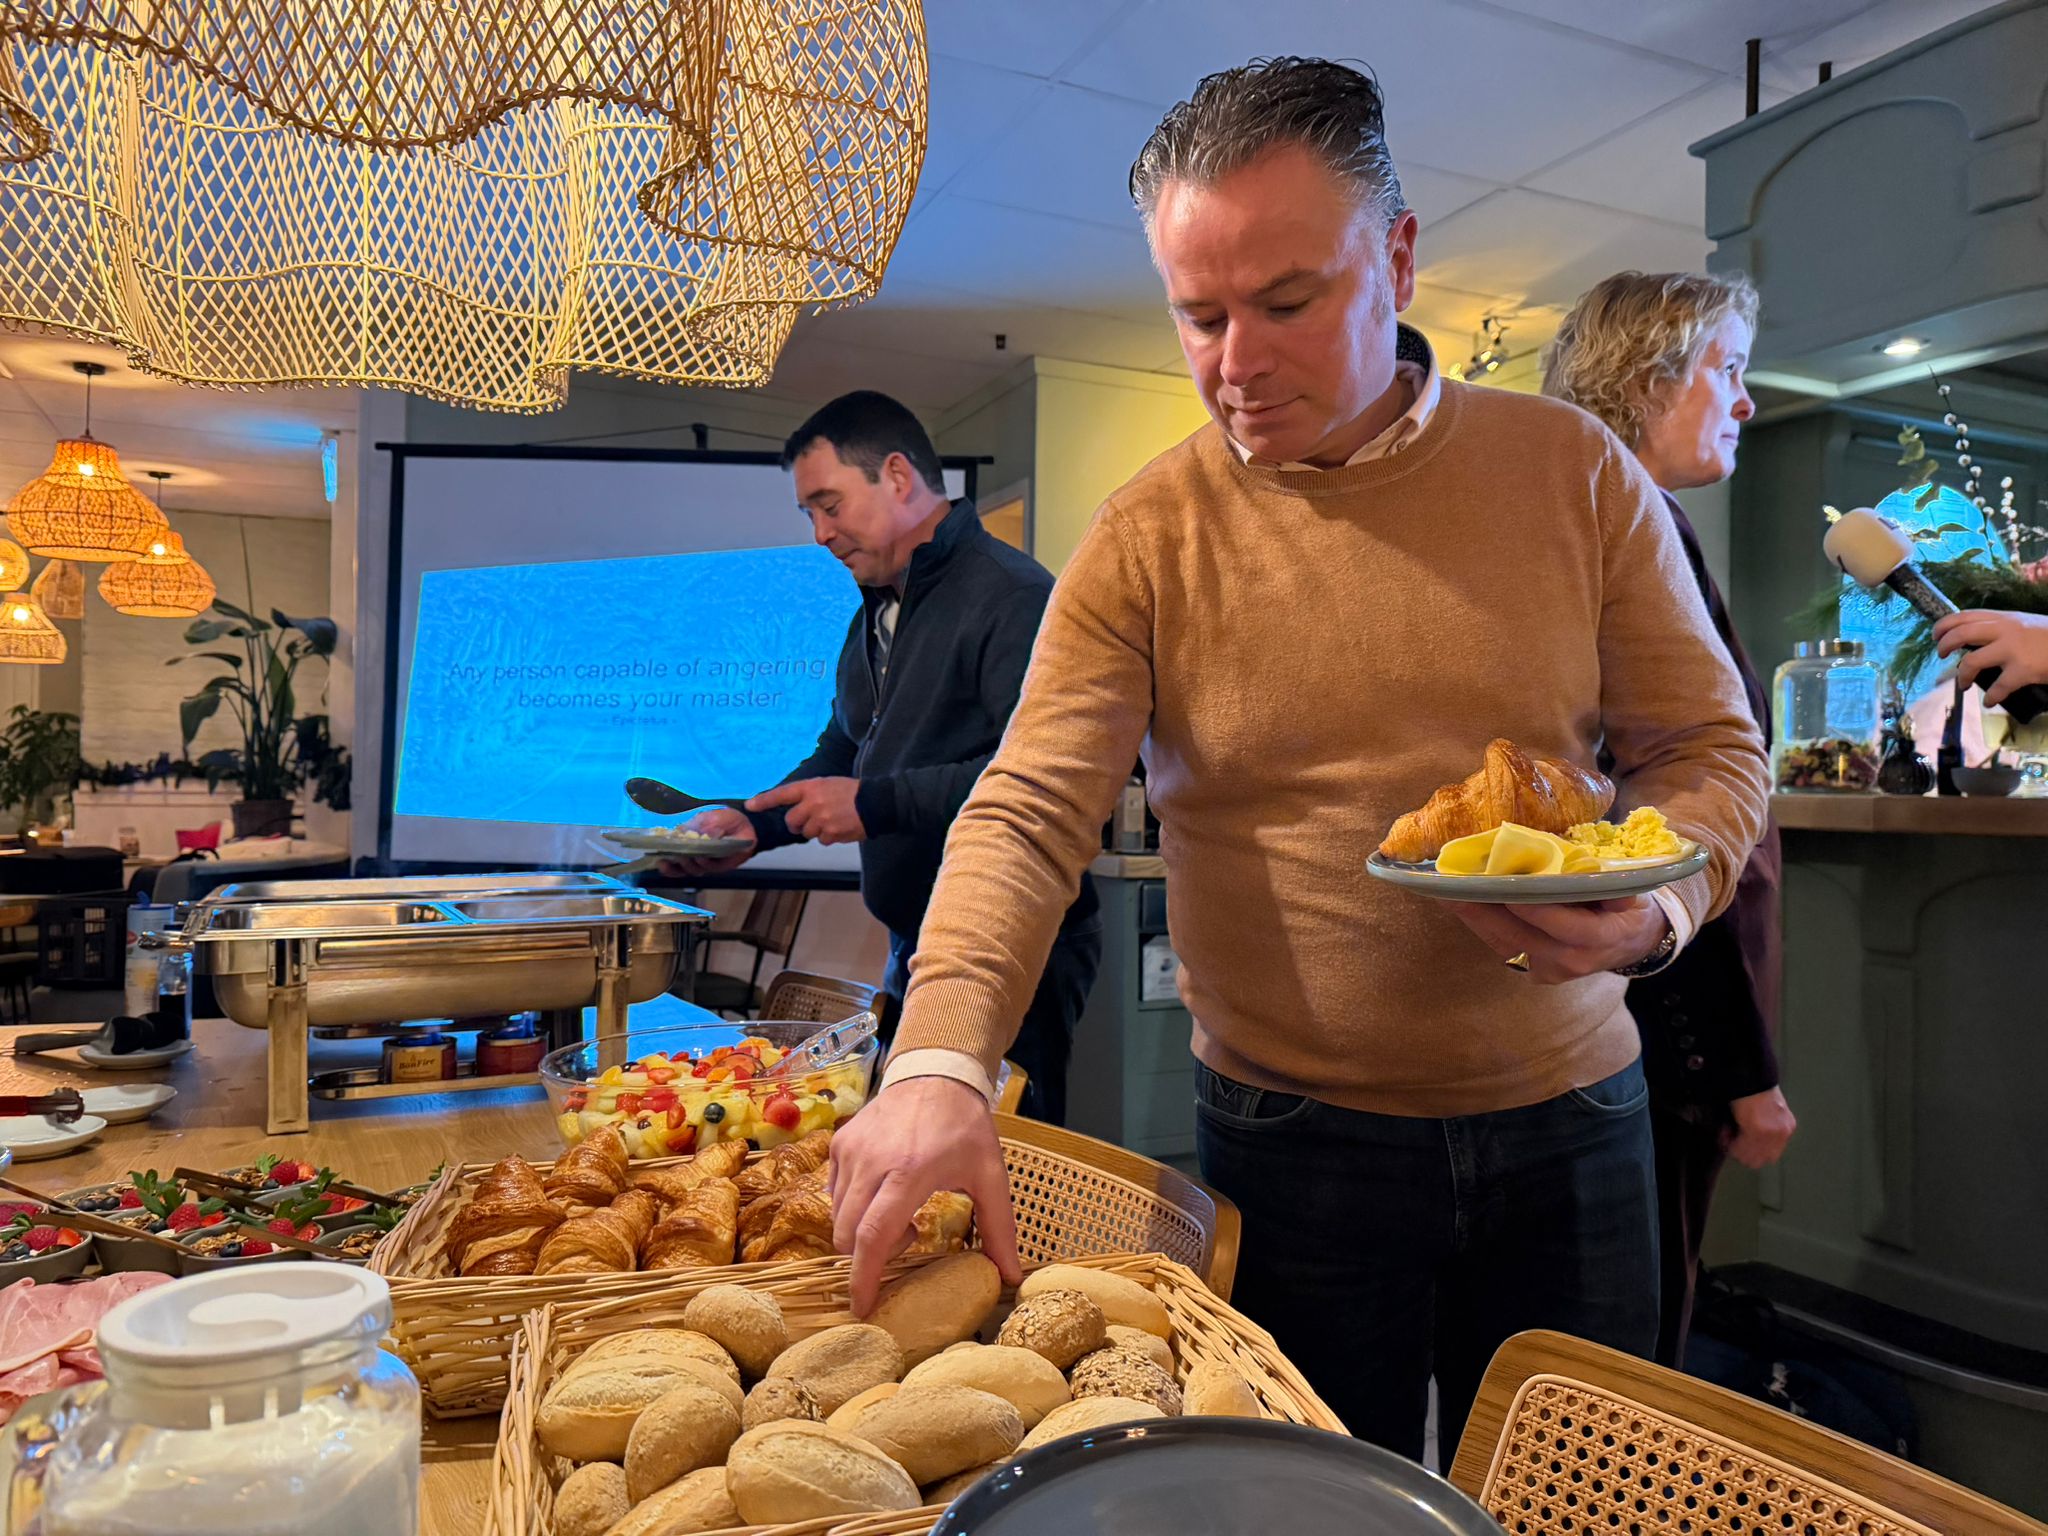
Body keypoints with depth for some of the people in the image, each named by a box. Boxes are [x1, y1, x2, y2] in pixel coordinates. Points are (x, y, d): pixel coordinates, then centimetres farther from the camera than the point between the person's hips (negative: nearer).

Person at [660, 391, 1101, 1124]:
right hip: (914, 952, 9)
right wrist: (754, 823, 6)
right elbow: (842, 752, 24)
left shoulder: (1013, 595, -16)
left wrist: (876, 804, -23)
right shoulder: (876, 614, 16)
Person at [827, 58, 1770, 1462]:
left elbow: (1710, 746, 3)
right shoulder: (1147, 542, -7)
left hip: (1568, 1117, 2)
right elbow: (1029, 814, -14)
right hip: (1290, 1136, -1)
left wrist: (1659, 902, -18)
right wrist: (938, 1063, -30)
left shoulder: (1575, 473, -2)